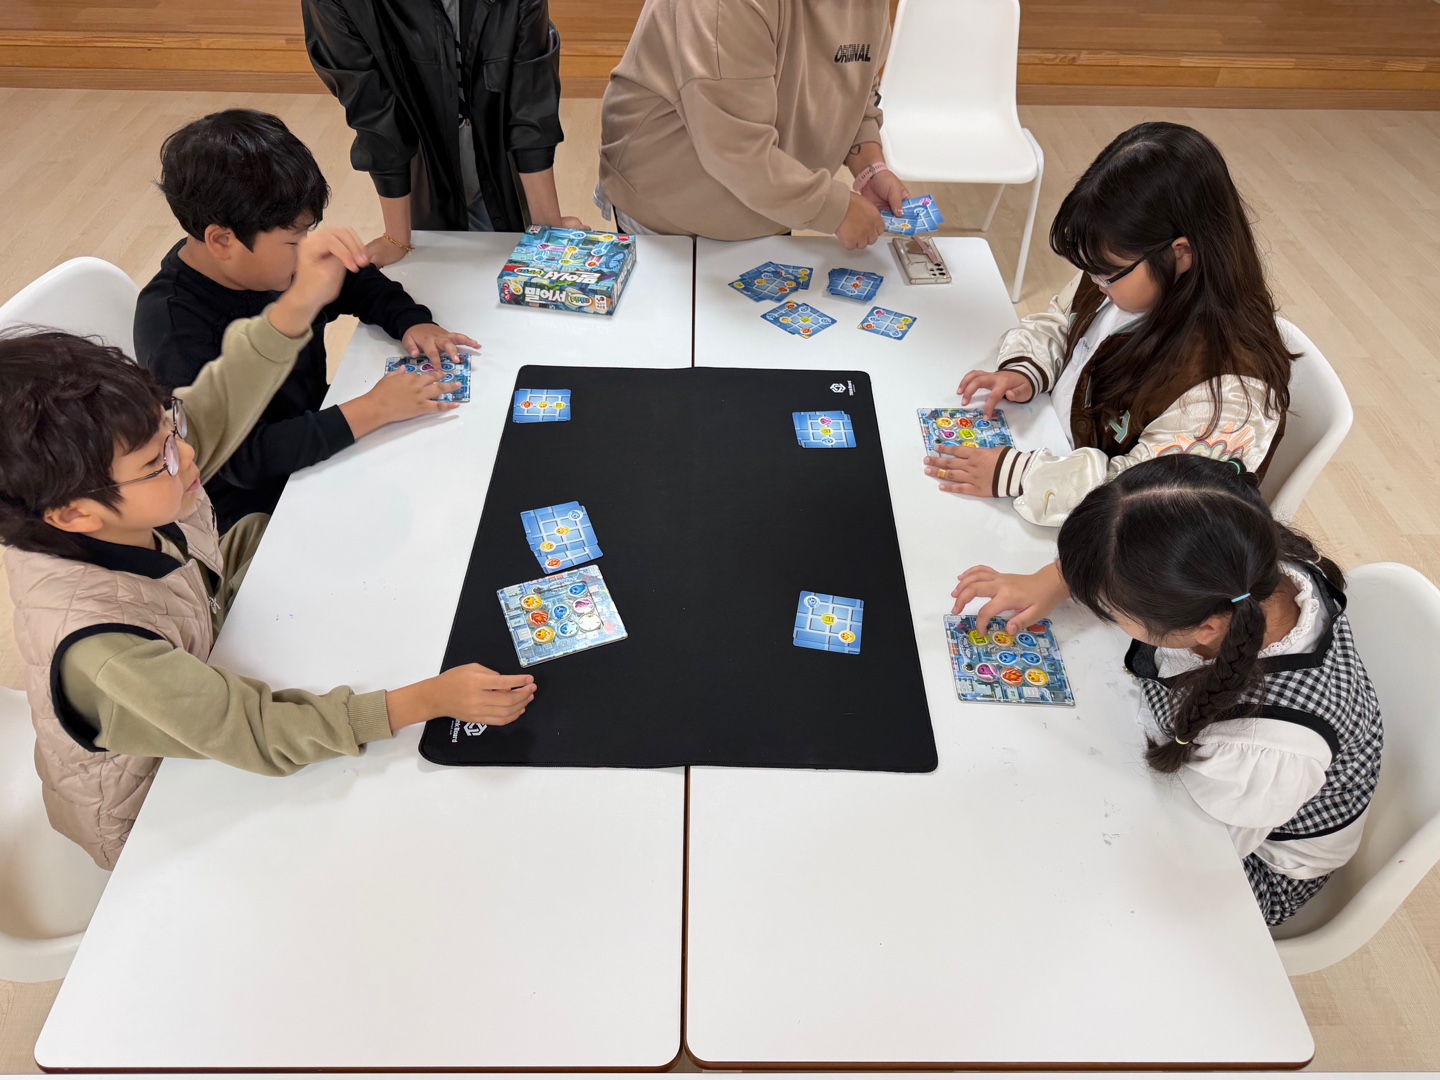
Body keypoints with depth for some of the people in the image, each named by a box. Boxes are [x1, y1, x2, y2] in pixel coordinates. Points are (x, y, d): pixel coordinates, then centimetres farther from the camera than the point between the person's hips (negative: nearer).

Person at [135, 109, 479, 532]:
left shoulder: (271, 255, -5)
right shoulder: (175, 334, -27)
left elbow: (357, 282, 13)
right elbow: (243, 457, -33)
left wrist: (412, 322, -8)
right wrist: (373, 410, -35)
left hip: (323, 444, 8)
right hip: (257, 513, -7)